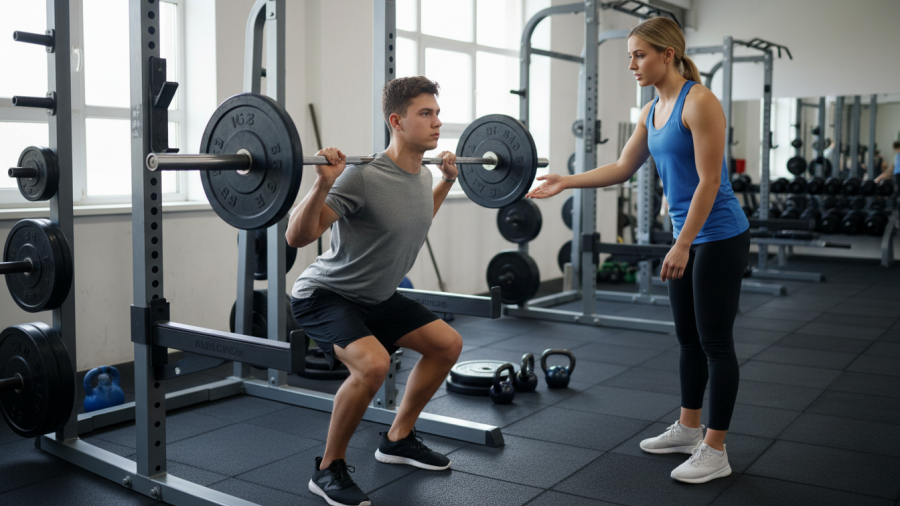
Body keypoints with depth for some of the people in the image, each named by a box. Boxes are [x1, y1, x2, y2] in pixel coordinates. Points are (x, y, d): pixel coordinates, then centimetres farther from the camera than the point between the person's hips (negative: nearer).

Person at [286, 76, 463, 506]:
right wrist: (323, 183, -42)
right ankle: (328, 469, -9)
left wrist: (447, 180, 20)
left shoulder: (422, 176, 0)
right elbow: (297, 236, -29)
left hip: (376, 297, 9)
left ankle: (397, 439, 23)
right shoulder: (363, 177, -27)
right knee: (372, 363, -32)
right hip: (324, 295, -9)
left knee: (447, 344, 9)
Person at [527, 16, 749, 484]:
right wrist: (566, 181, 6)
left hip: (719, 238, -9)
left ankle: (715, 452, 9)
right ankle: (688, 428, 31)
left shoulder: (699, 102, -17)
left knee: (715, 341, -1)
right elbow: (621, 169, 14)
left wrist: (682, 246, -22)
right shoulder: (652, 111, 9)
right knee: (688, 337, 16)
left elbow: (709, 181, -21)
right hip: (689, 237, 9)